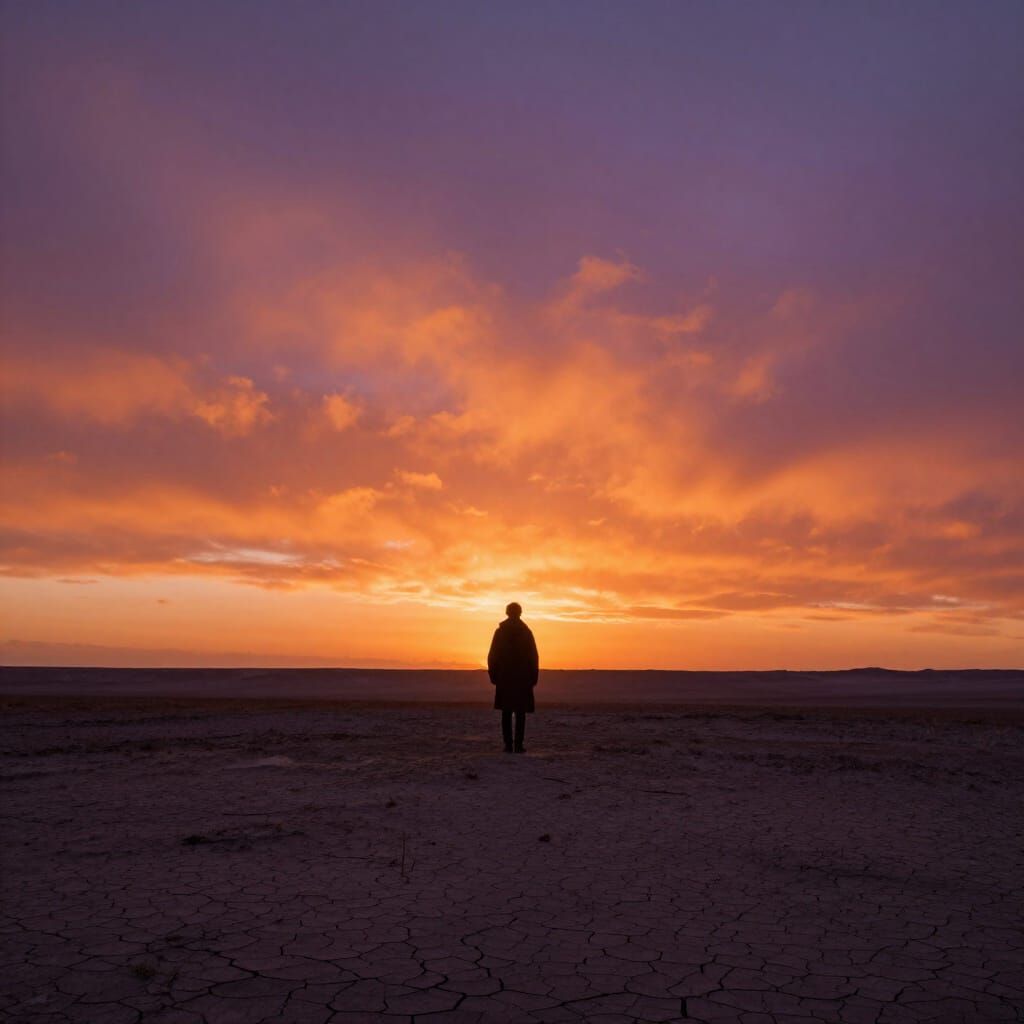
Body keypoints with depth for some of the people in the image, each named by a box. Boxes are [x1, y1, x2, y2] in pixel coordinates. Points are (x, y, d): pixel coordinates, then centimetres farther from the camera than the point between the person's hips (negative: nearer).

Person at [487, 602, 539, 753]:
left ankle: (508, 745, 1)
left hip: (504, 678, 1)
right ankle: (519, 745, -3)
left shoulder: (500, 632, 2)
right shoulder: (526, 632, -1)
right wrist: (533, 677, 2)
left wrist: (493, 676, 6)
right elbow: (533, 657, -4)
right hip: (522, 678, -1)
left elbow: (492, 656, 0)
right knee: (520, 713, 2)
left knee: (506, 713, 5)